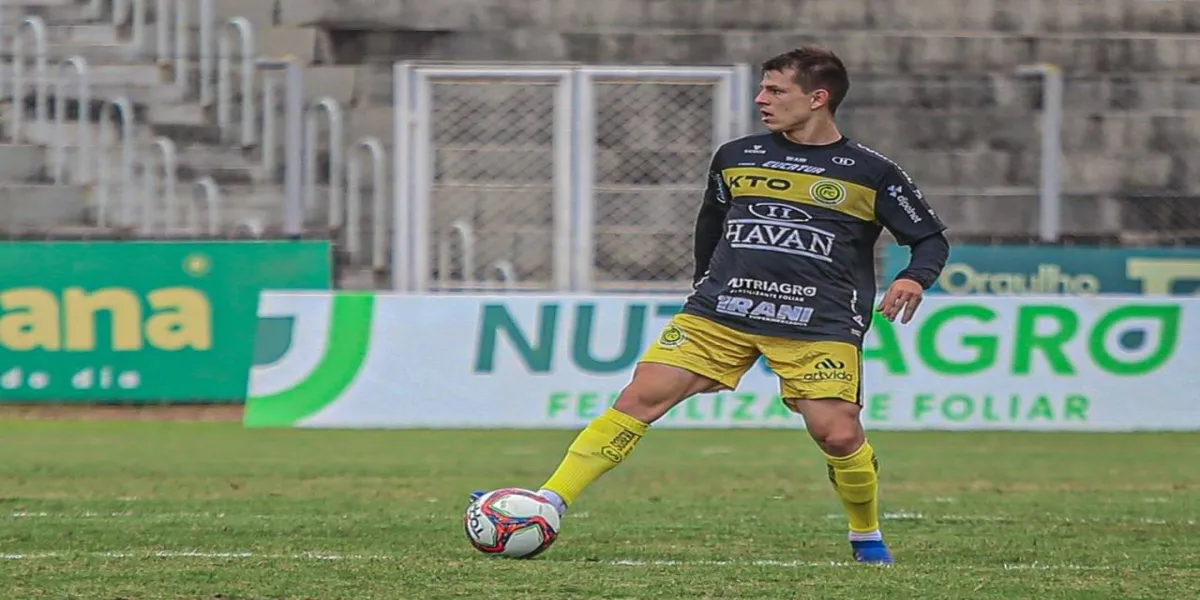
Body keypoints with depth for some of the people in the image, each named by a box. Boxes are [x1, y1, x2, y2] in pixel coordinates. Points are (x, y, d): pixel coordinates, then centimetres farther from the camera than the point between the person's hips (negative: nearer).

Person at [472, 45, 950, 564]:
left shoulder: (872, 174, 2)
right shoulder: (735, 158, 13)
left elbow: (931, 239, 8)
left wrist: (913, 280, -11)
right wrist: (706, 285, 31)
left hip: (820, 324, -3)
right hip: (721, 309, 3)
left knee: (838, 435, -15)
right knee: (644, 394, -12)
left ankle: (867, 537, 16)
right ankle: (547, 504, -15)